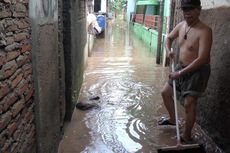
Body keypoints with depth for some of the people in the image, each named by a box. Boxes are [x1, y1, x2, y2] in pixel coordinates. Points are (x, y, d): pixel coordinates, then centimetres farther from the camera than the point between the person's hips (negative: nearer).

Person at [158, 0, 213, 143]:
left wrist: (180, 73, -27)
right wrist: (169, 50, 0)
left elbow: (202, 59, -29)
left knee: (189, 104, -5)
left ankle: (186, 136, 14)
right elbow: (169, 38, 21)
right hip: (181, 67, 8)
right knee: (165, 93, 16)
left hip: (197, 71, -8)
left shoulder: (204, 31, -23)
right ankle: (172, 119, 40)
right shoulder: (181, 25, 0)